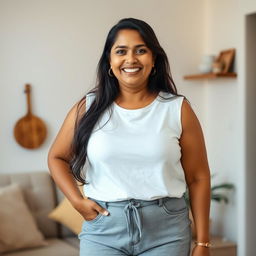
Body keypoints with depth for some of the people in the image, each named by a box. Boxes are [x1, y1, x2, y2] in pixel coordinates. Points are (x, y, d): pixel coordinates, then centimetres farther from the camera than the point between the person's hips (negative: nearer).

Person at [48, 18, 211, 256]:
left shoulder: (178, 109, -1)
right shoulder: (88, 108, 0)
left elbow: (198, 177, 2)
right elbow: (57, 157, 13)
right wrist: (77, 201, -1)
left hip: (166, 230, 0)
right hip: (103, 228, 0)